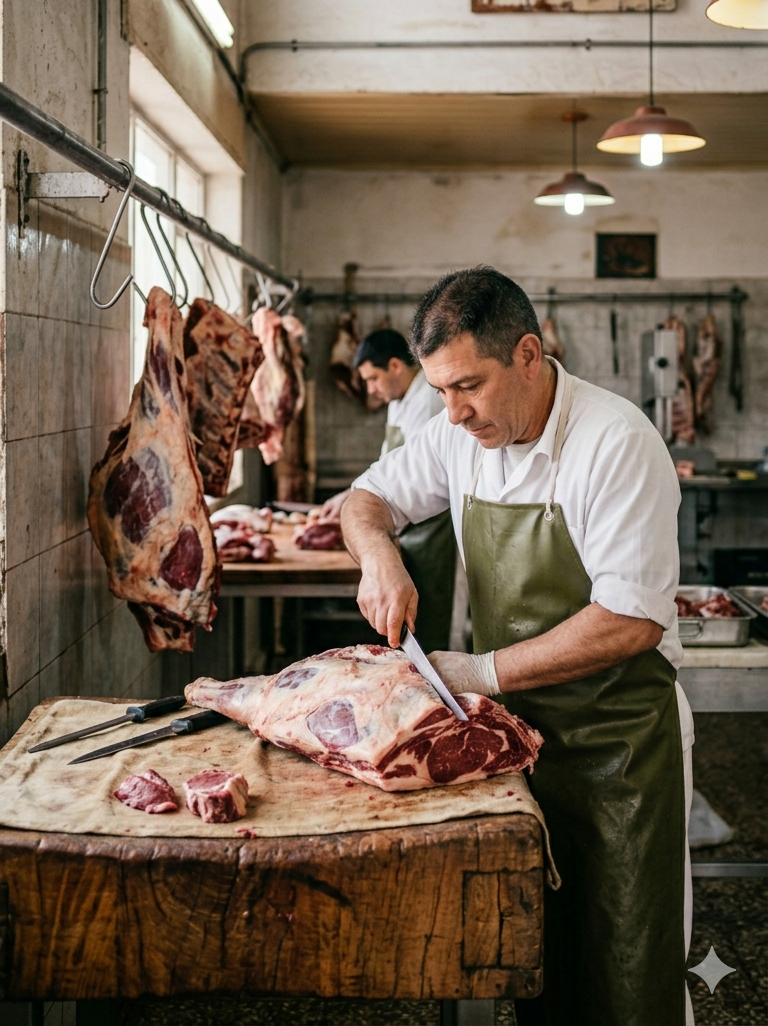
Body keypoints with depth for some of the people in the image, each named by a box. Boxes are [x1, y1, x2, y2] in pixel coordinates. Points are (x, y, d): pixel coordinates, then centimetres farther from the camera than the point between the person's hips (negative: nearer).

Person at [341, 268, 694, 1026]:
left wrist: (486, 672, -23)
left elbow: (634, 620, -25)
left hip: (620, 740, -6)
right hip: (520, 731, 6)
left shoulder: (616, 442, -20)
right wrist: (380, 556, -10)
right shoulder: (462, 432, 1)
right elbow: (366, 498, 14)